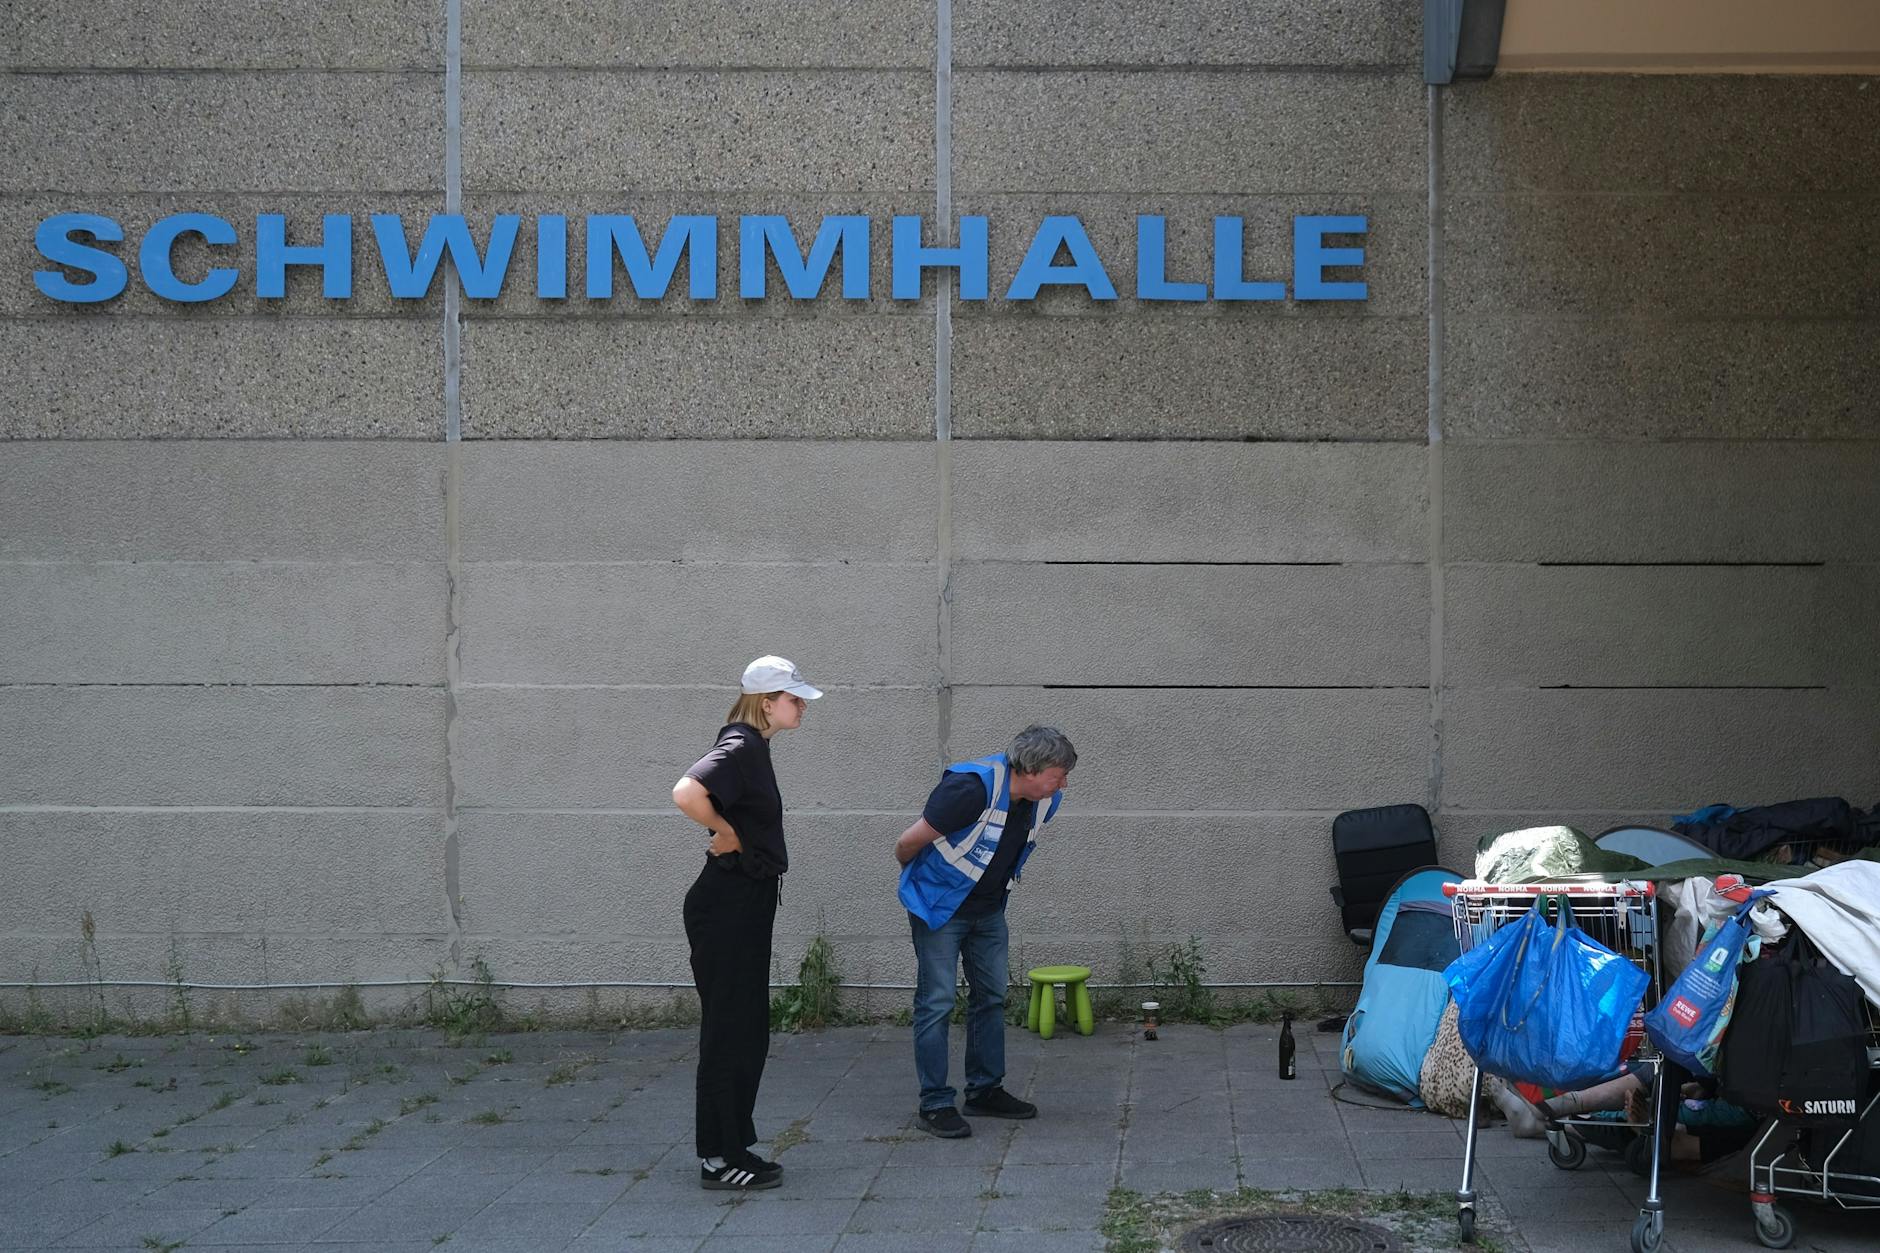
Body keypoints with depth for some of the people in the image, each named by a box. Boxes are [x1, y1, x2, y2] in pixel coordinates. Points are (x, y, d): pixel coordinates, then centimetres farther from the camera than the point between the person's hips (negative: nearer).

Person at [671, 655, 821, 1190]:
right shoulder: (741, 748, -17)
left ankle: (731, 1150, 22)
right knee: (729, 1034, -3)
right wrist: (728, 835, -19)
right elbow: (687, 794, -33)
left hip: (745, 908, 10)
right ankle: (720, 1160, 3)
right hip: (727, 908, -10)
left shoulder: (753, 748, 13)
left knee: (747, 1034, 14)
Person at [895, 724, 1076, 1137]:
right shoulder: (973, 787, -30)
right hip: (939, 906, -8)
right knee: (937, 1002, -4)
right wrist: (916, 874, -2)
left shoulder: (1044, 801, -6)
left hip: (988, 909, 8)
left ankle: (985, 1091, 23)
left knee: (991, 997, 12)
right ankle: (935, 1104, 0)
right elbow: (909, 843, -21)